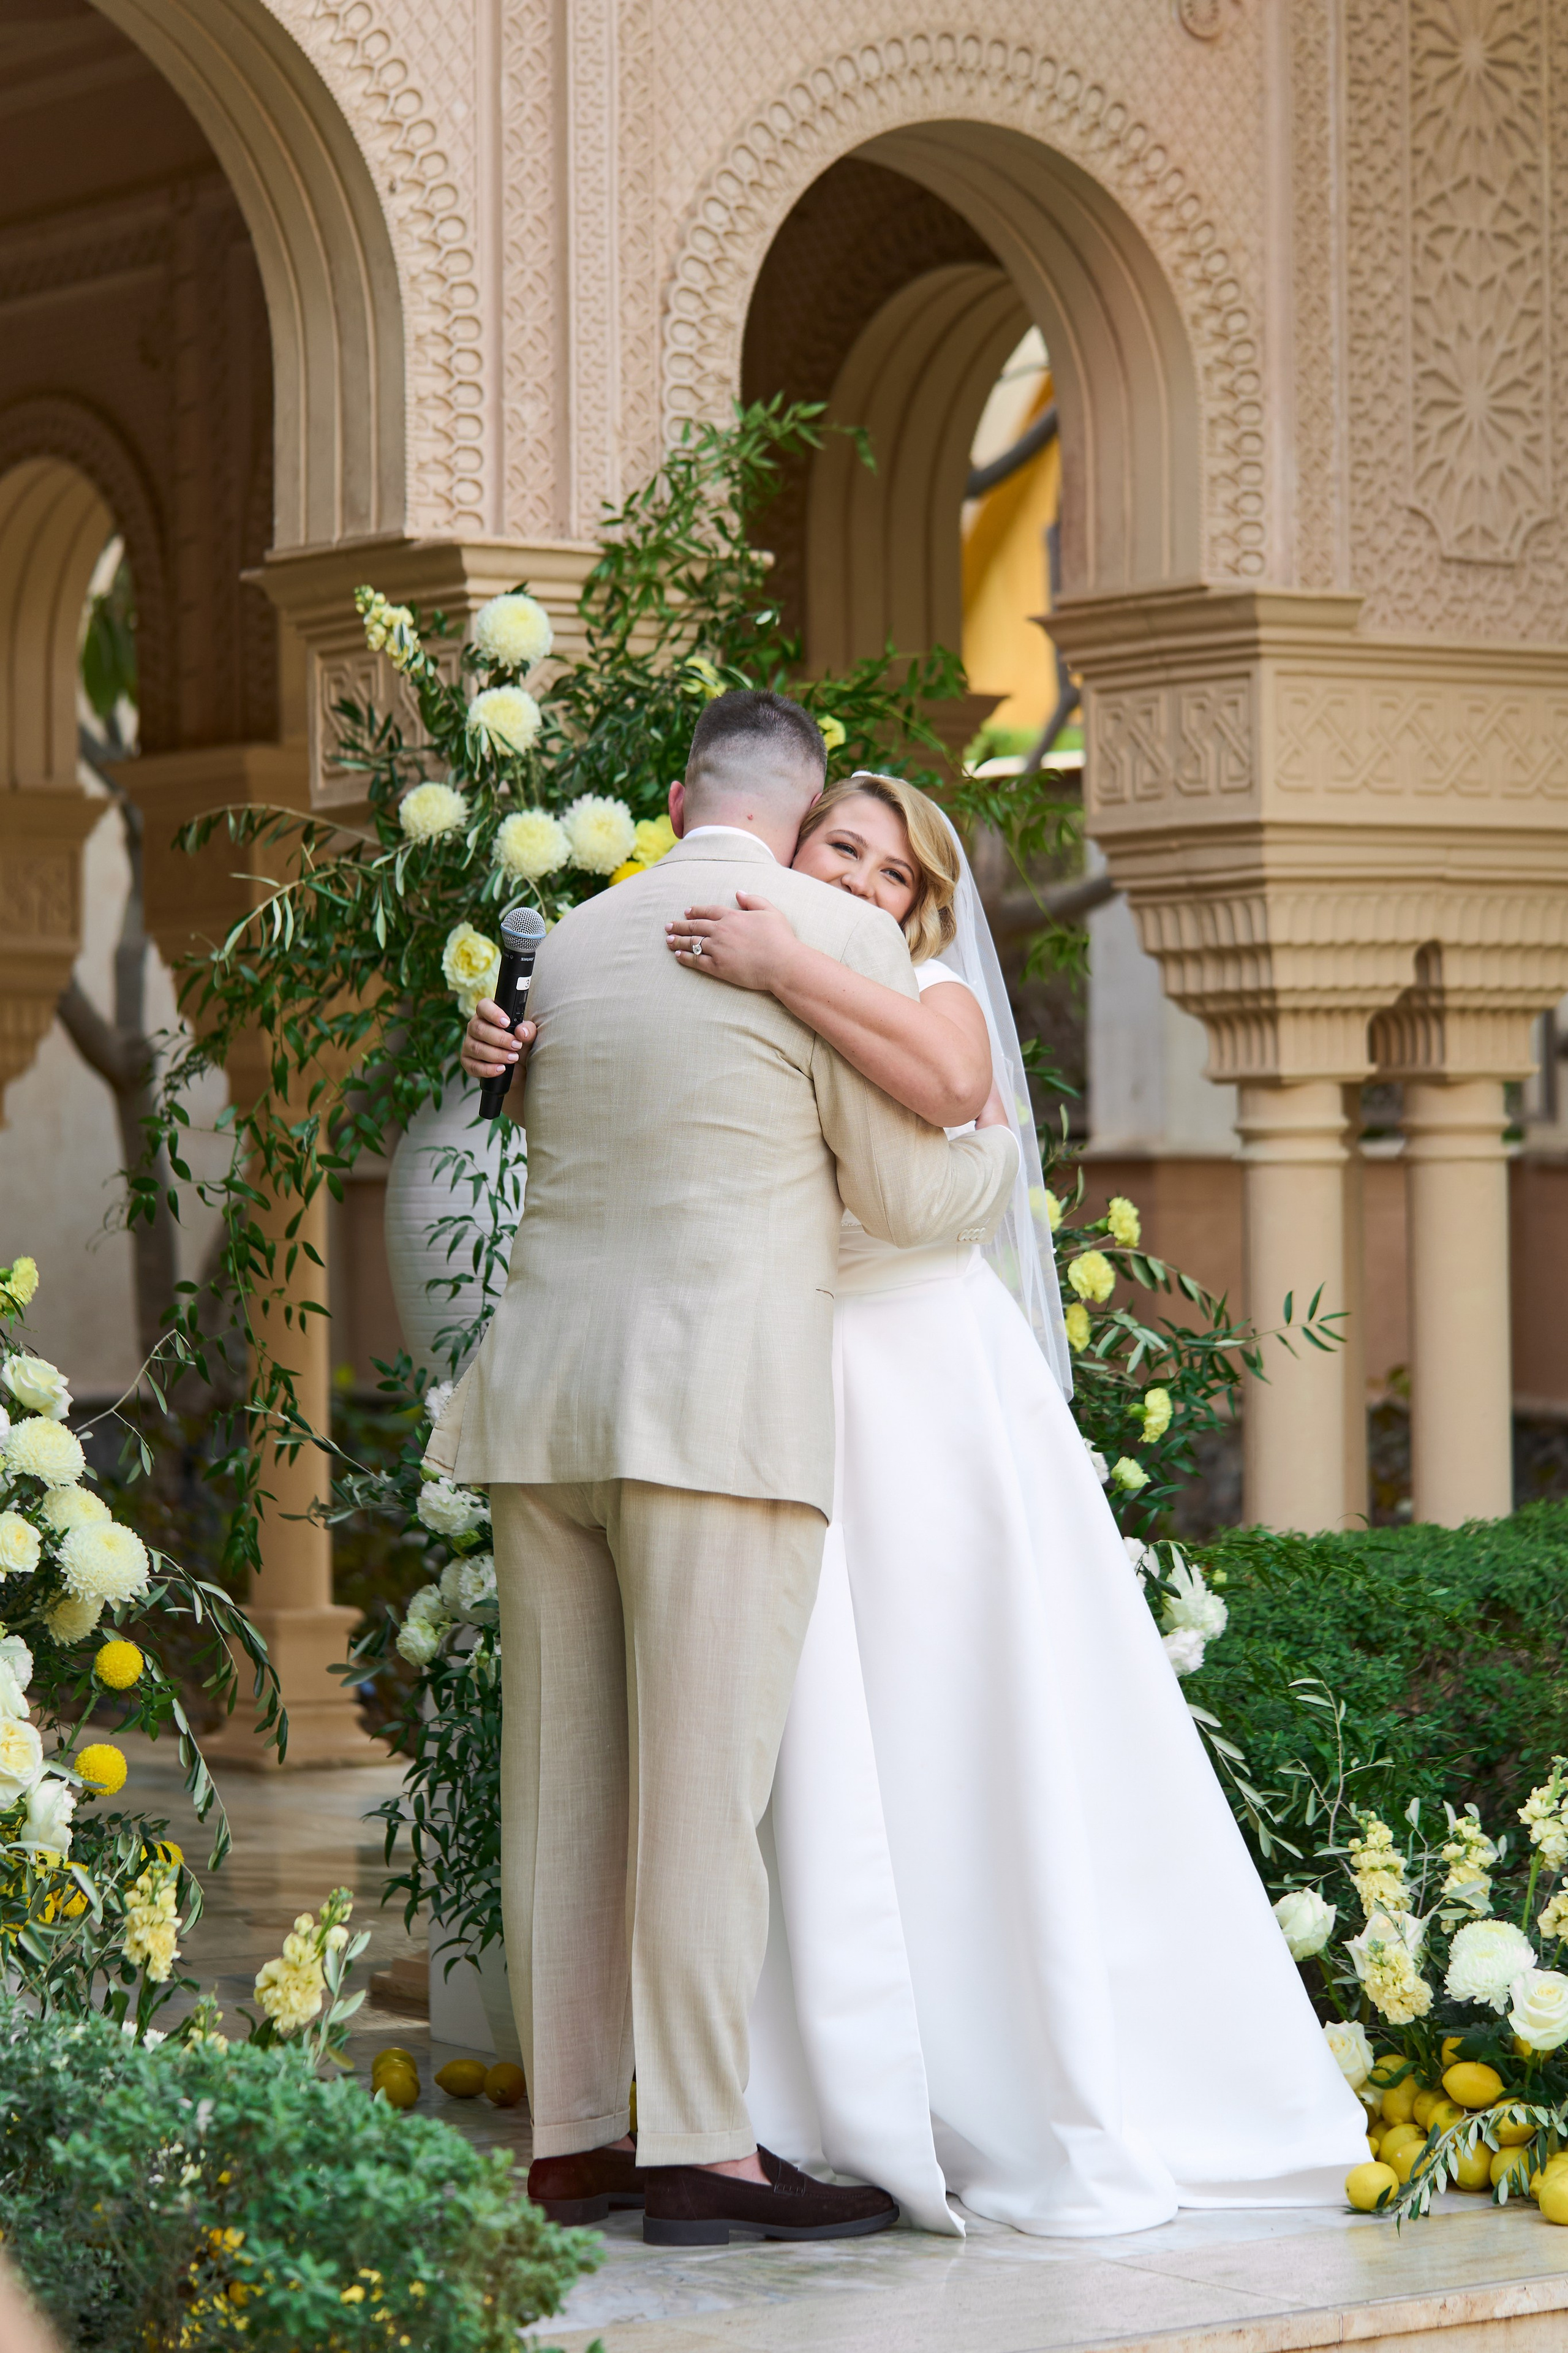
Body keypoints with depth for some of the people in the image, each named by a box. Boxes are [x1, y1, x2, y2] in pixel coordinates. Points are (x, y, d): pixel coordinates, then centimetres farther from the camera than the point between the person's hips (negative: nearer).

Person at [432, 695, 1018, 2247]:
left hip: (543, 1411, 6)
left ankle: (574, 2140, 11)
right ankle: (702, 2156, -5)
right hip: (718, 1408, -6)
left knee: (563, 1785, 7)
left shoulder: (567, 945, 15)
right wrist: (1003, 1156, 21)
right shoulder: (841, 937, -3)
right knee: (704, 1785, -5)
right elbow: (910, 1199, 0)